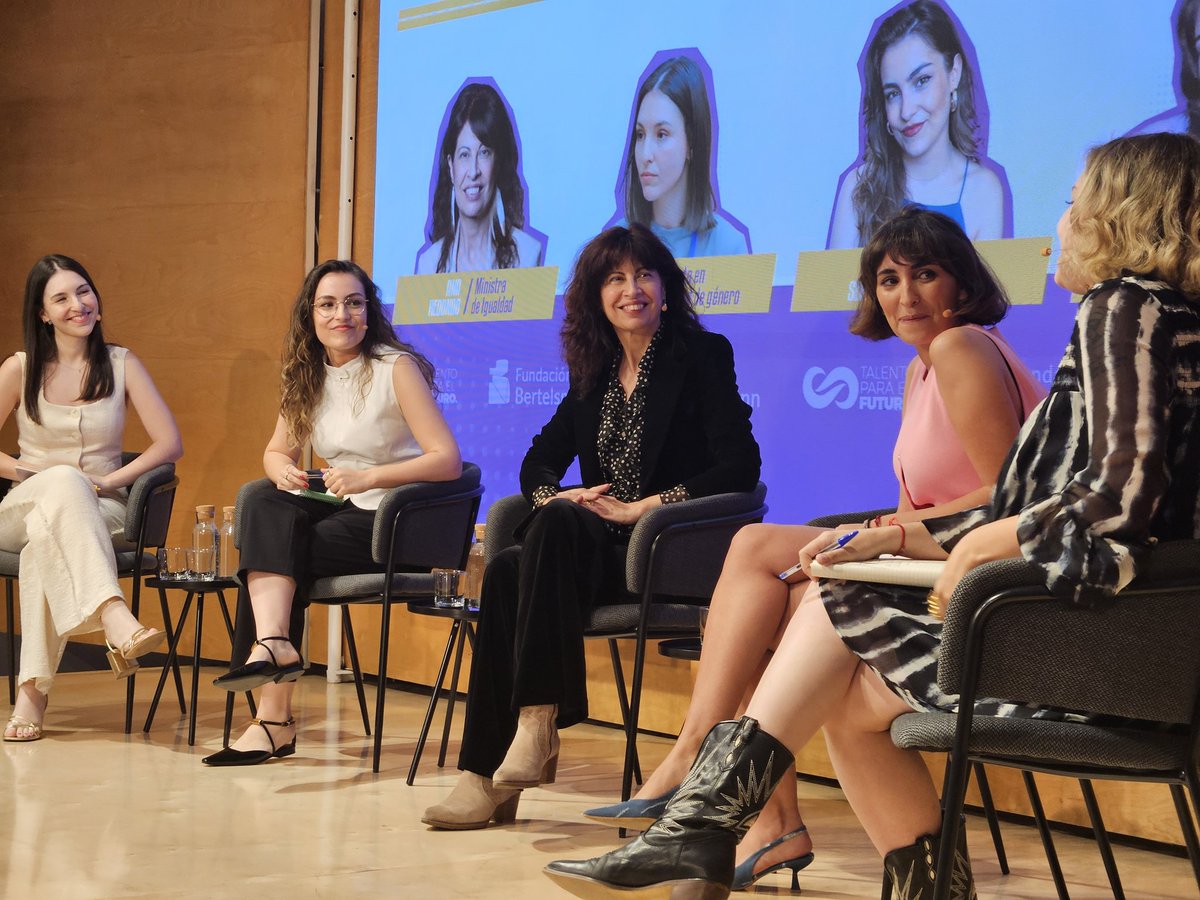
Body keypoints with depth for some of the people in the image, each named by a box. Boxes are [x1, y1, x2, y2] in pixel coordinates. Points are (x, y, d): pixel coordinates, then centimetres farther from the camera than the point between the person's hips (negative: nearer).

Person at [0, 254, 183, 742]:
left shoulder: (121, 364, 6)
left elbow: (170, 443, -1)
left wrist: (109, 480, -11)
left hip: (99, 512, 1)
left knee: (47, 536, -38)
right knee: (64, 483, -39)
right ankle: (116, 621, -61)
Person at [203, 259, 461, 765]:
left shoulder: (396, 368, -8)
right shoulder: (306, 377, 10)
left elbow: (448, 460, -14)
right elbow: (276, 451, 19)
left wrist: (368, 477, -23)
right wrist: (283, 470, -6)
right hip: (344, 513, 6)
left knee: (271, 548, -23)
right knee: (268, 510, -24)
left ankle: (272, 719, -27)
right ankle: (274, 643, -36)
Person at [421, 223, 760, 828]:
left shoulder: (702, 355, 0)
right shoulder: (593, 371, 17)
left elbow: (739, 466, -11)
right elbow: (538, 461, 19)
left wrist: (642, 507, -16)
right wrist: (555, 496, -5)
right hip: (600, 551, 5)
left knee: (557, 525, -33)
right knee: (507, 570, -26)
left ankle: (537, 723, -36)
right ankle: (486, 772, -30)